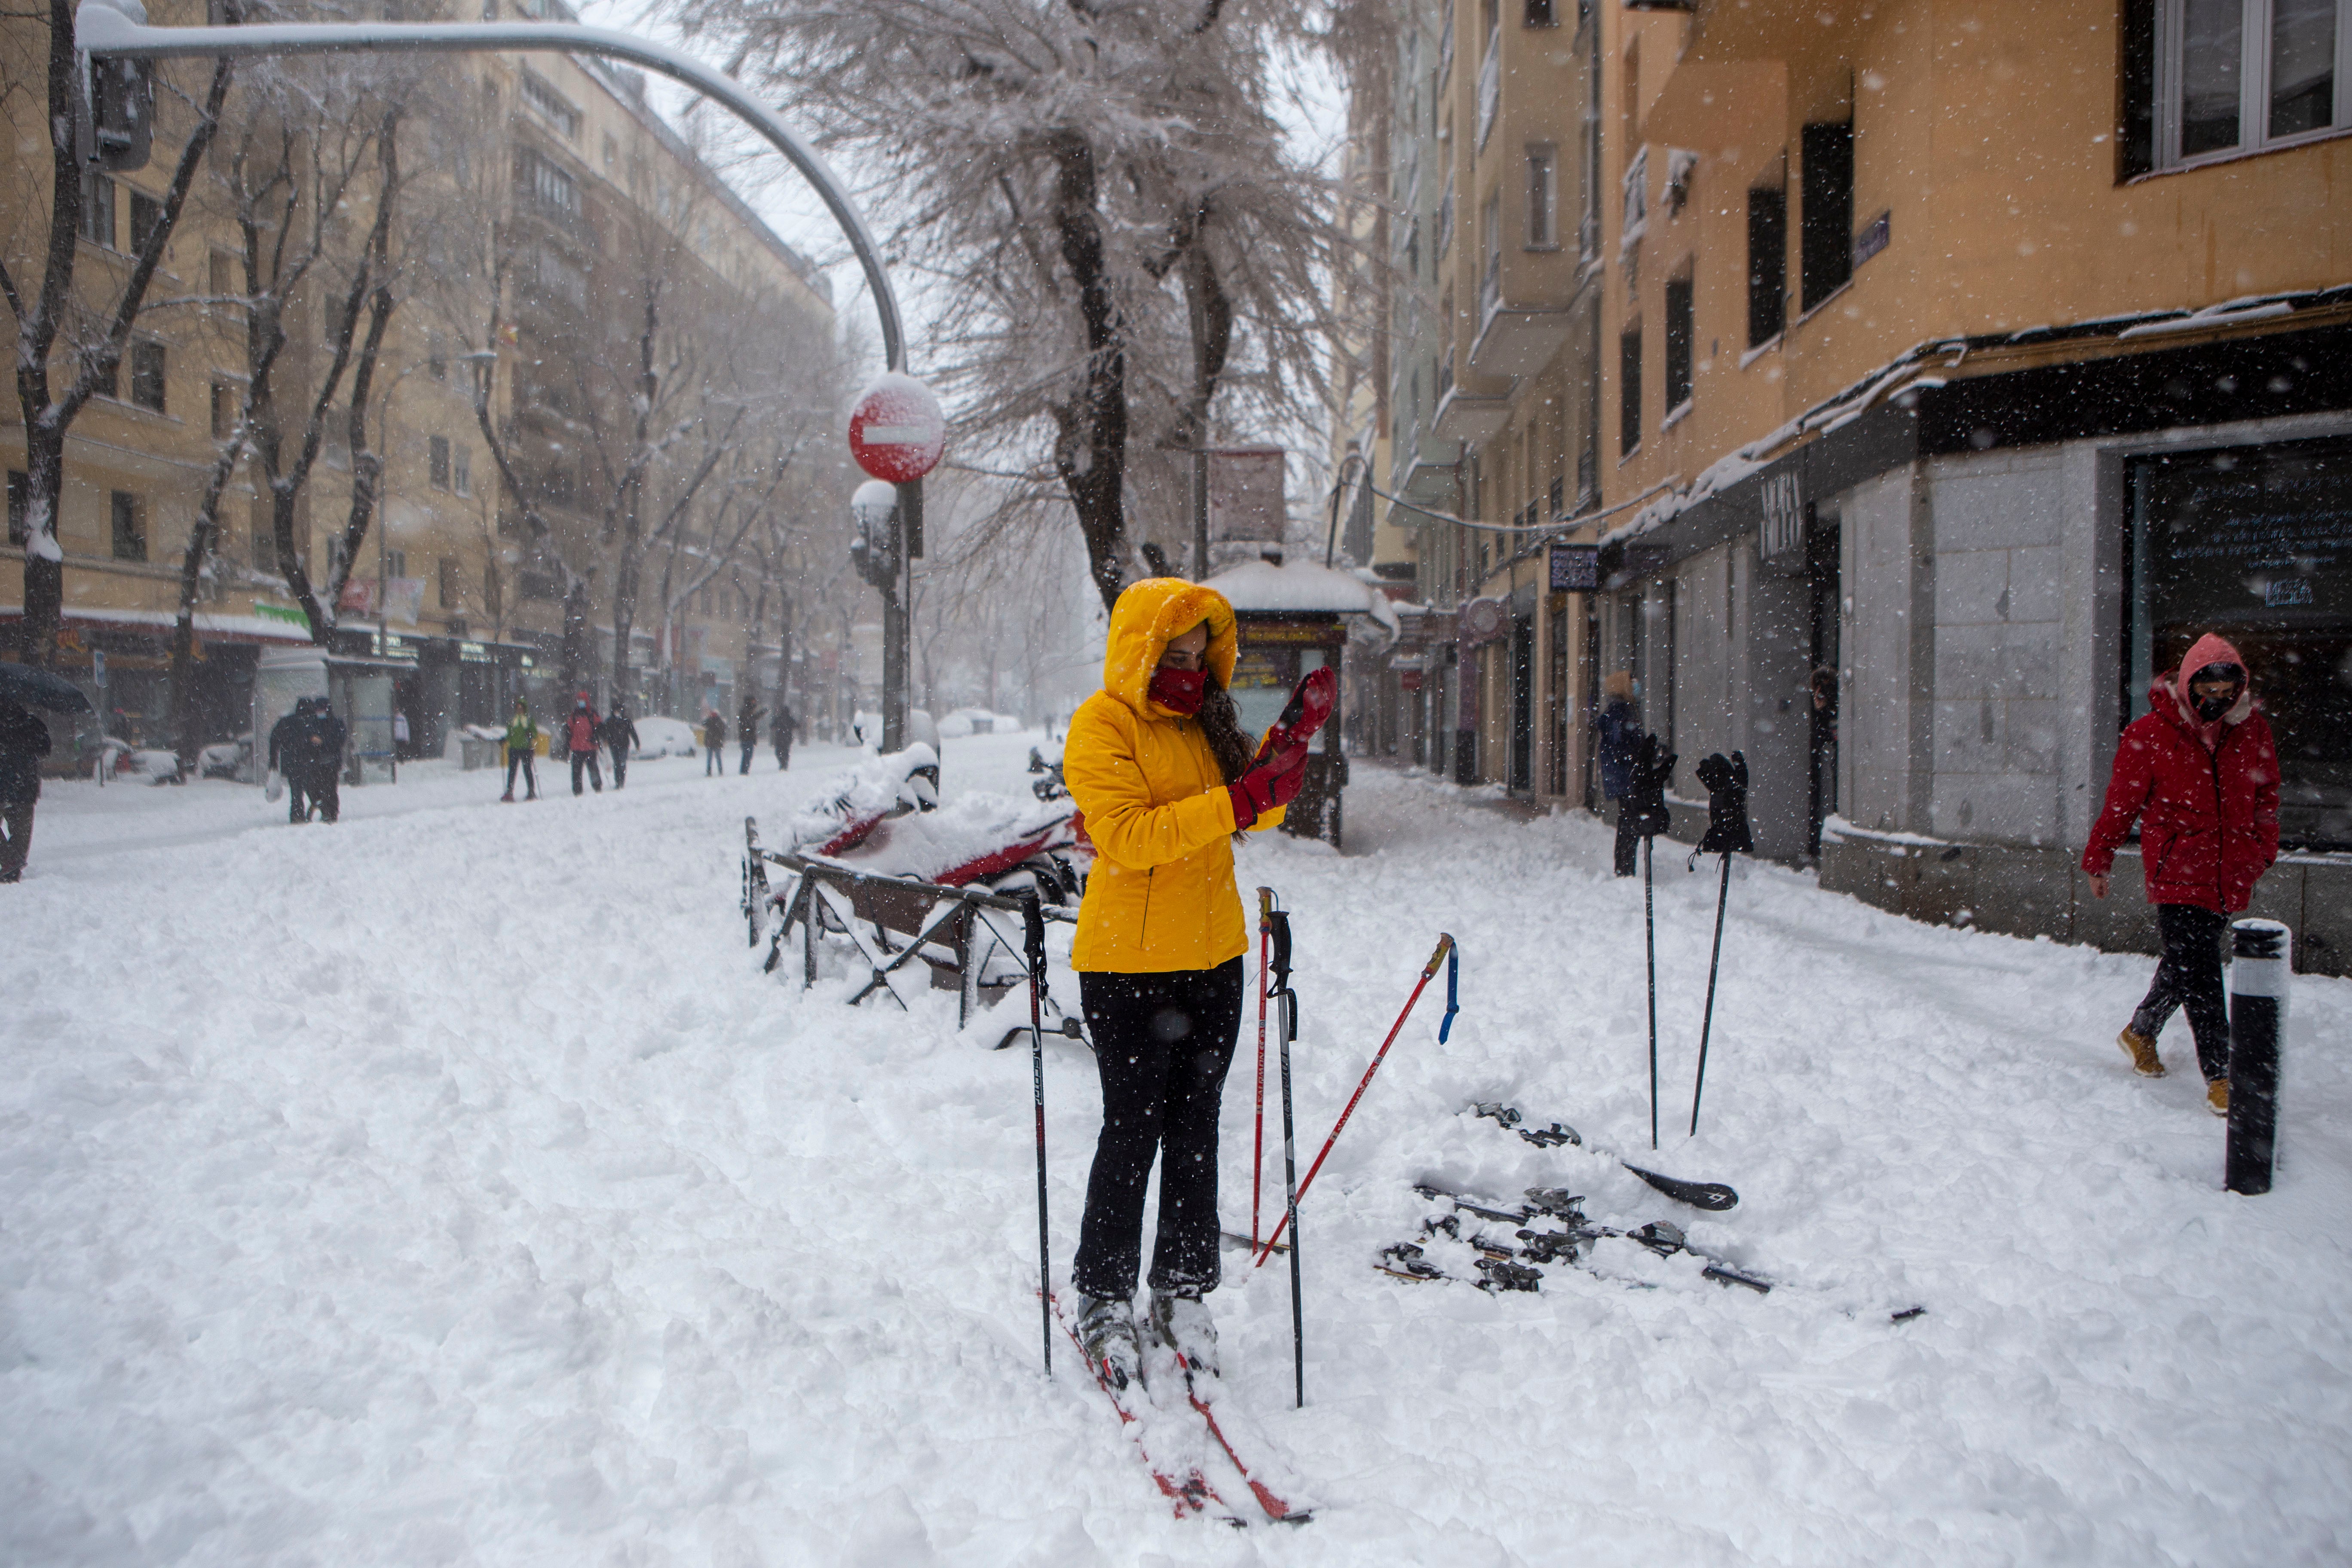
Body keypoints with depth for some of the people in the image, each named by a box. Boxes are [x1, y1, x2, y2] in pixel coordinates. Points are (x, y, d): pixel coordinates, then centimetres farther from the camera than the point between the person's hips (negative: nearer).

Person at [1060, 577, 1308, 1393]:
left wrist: (1281, 760, -3)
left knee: (1195, 1128, 11)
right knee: (1133, 1131, 0)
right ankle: (1104, 1301, 15)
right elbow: (1128, 836, -22)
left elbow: (1250, 817, 14)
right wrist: (1239, 800, -26)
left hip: (1213, 957, 6)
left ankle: (1183, 1291, 24)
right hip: (1128, 963, -6)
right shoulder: (1102, 724, -10)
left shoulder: (1207, 717, 12)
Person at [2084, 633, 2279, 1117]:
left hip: (2233, 877, 4)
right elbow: (2121, 803, 0)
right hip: (2177, 873, -4)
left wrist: (2262, 854, 15)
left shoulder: (2253, 732, 4)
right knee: (2201, 976, -8)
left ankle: (2141, 1032, 37)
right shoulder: (2149, 734, -9)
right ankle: (2220, 1077, -2)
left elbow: (2266, 799, 18)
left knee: (2184, 966, 14)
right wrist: (2098, 861, 7)